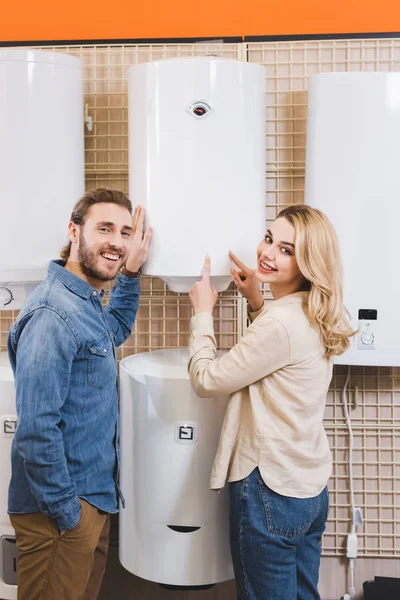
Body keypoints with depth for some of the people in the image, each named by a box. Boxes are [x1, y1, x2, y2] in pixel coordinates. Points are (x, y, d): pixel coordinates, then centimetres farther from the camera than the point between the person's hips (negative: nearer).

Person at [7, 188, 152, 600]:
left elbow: (116, 332, 29)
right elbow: (37, 430, -26)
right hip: (61, 510, -9)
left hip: (94, 497, 9)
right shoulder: (53, 314, -24)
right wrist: (67, 513, -17)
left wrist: (130, 273, 15)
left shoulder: (88, 303, 5)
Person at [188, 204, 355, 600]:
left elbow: (206, 380, -17)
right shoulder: (315, 316, 3)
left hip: (271, 489, -9)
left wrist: (202, 311, -4)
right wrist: (257, 302, 11)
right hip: (310, 486, 9)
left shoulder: (280, 323, -25)